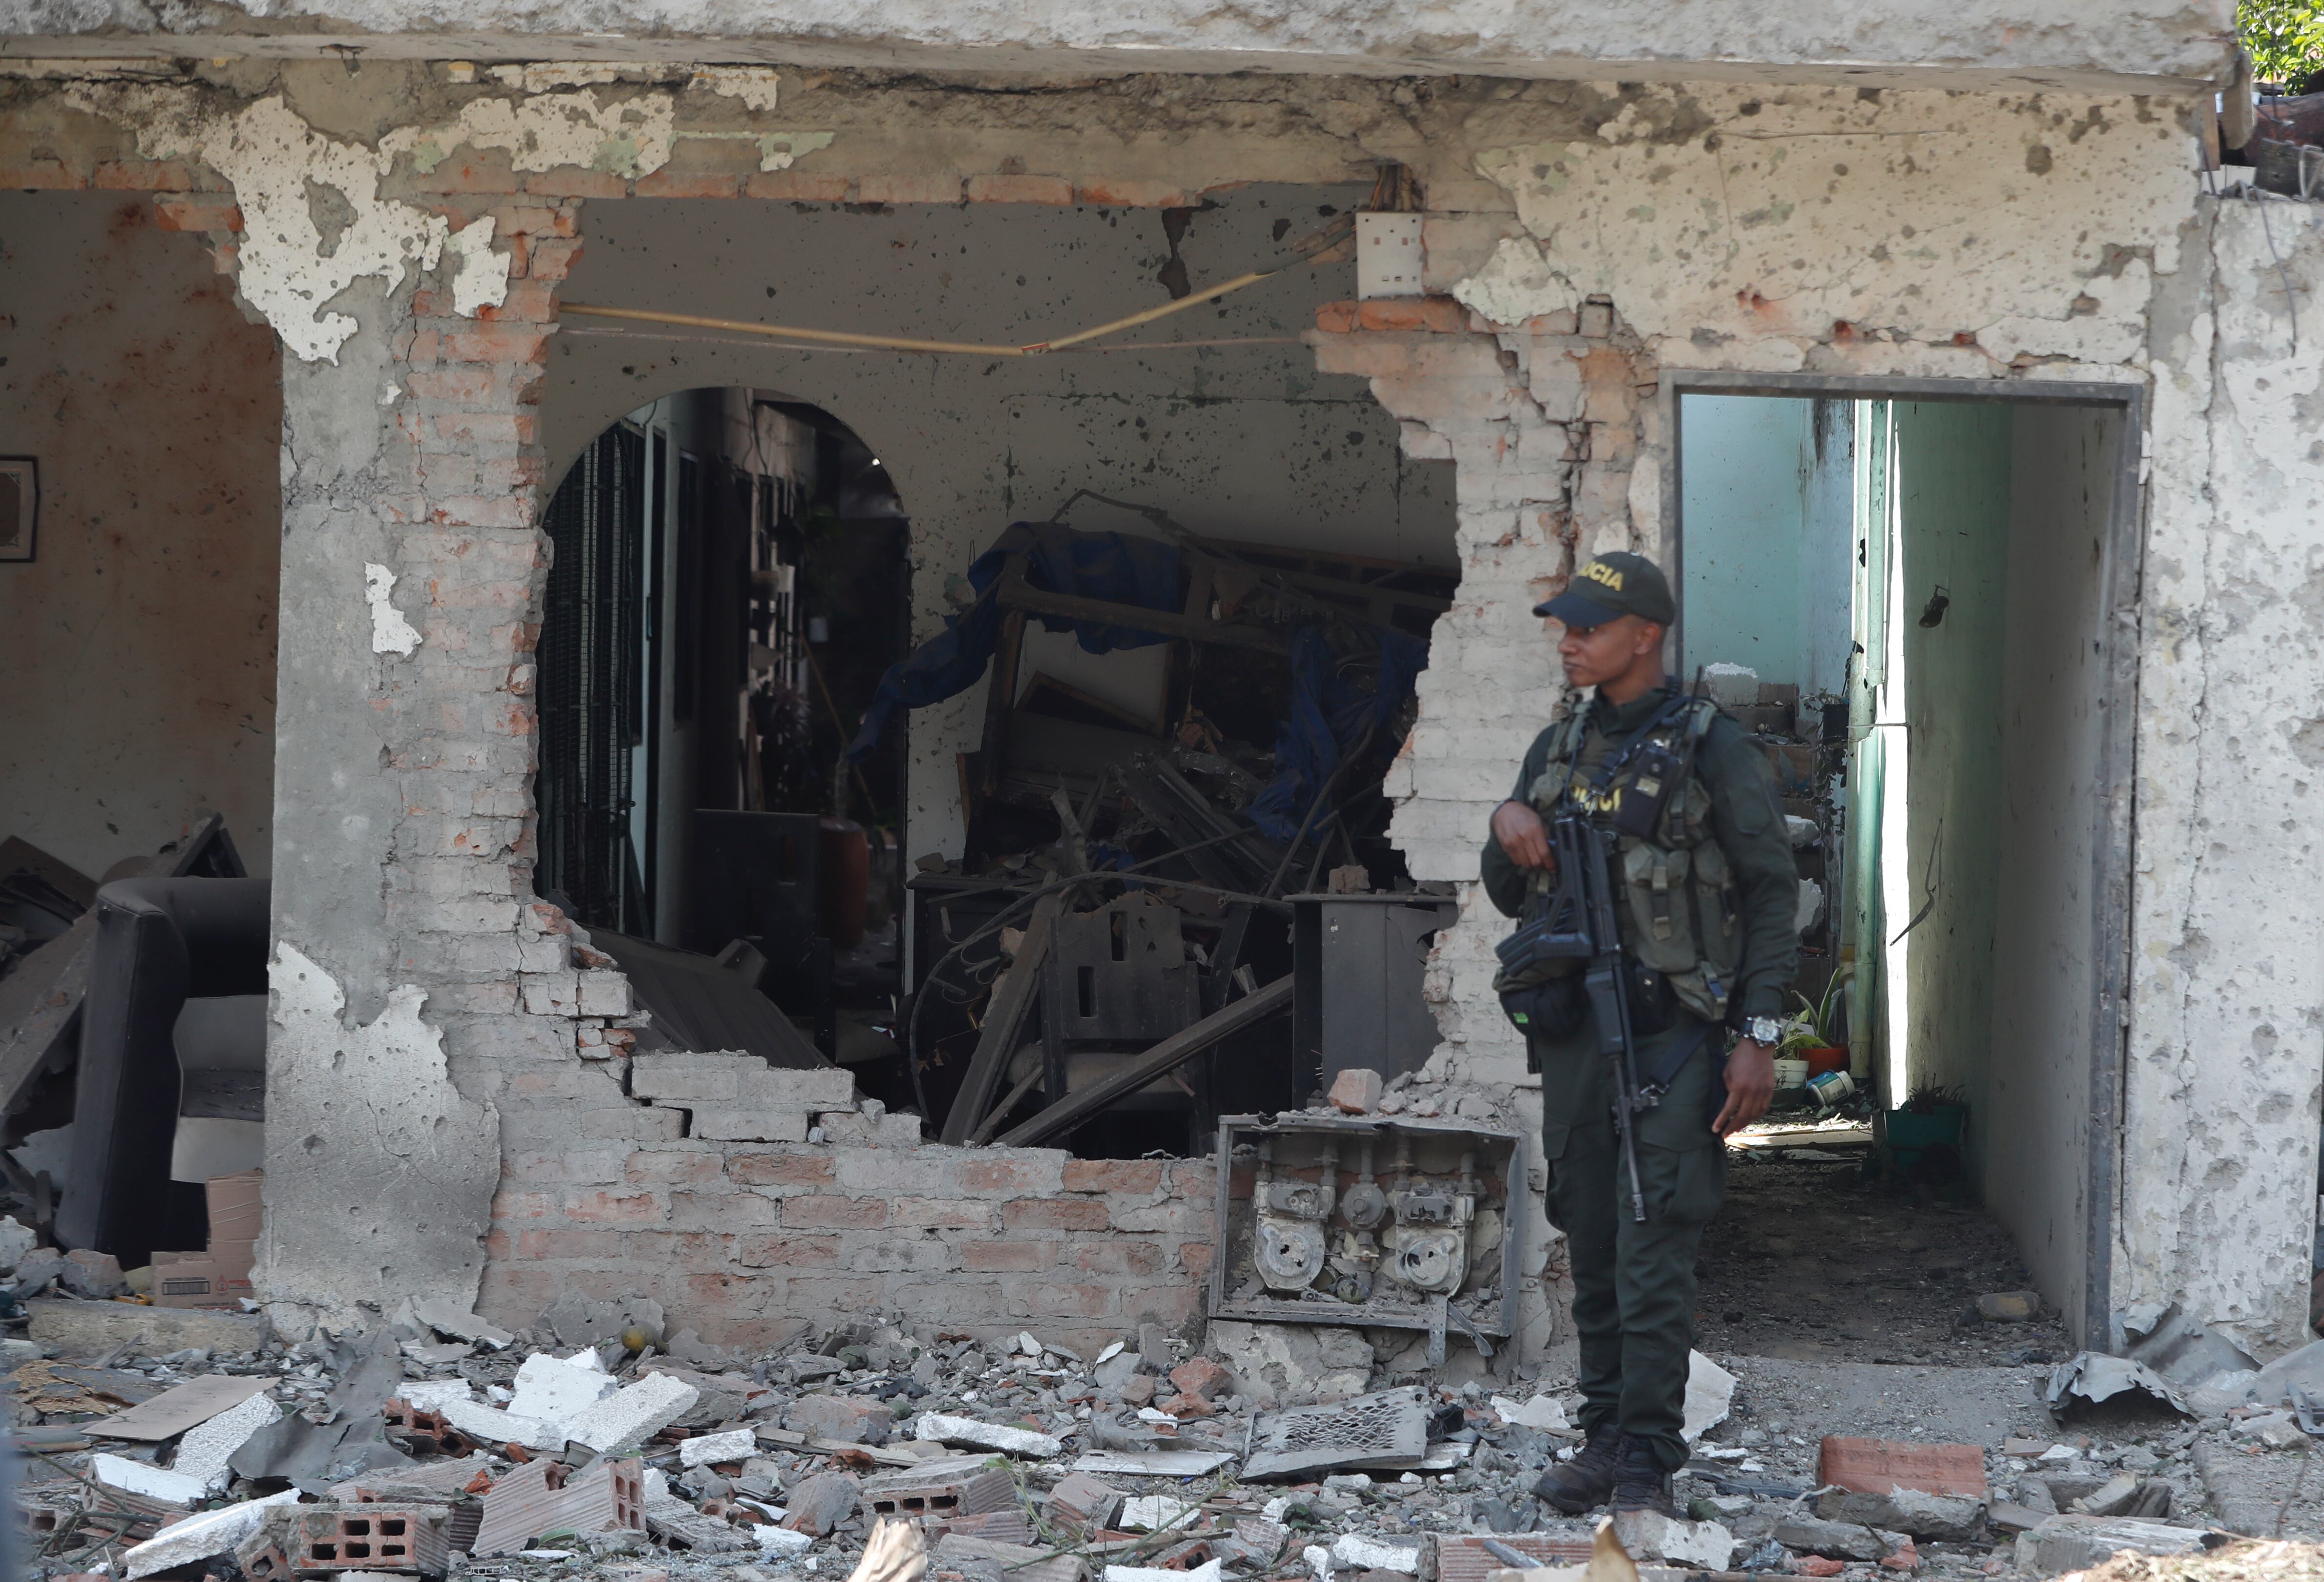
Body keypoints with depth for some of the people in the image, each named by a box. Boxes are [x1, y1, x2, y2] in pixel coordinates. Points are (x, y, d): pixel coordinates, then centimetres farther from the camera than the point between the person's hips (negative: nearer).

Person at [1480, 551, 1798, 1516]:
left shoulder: (1711, 749, -5)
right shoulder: (1558, 751, 14)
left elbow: (1771, 894, -6)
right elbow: (1511, 896, 22)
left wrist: (1760, 1038, -12)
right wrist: (1508, 829, 0)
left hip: (1673, 1037, -6)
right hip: (1574, 1032, 6)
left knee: (1652, 1258, -10)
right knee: (1593, 1252, 10)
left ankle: (1646, 1469, -8)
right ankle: (1604, 1439, 18)